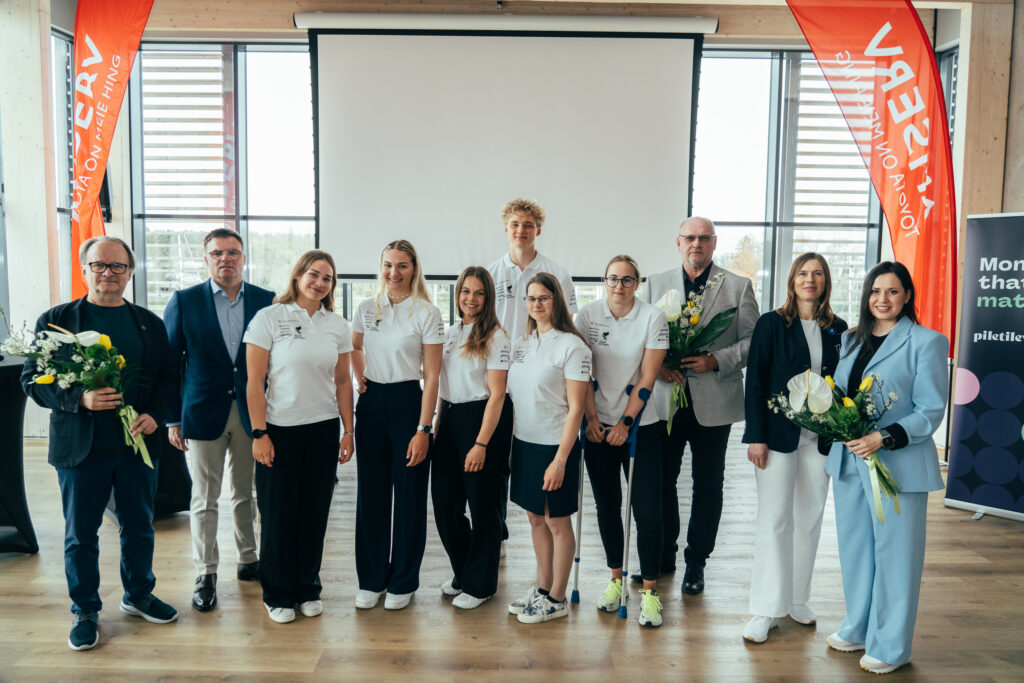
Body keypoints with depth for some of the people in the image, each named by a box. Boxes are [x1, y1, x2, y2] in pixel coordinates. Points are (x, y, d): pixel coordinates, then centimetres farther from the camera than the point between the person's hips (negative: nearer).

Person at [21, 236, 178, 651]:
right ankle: (85, 612, 27)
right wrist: (80, 399, -19)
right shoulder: (55, 320, 0)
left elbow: (167, 377, 7)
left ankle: (138, 595, 34)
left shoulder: (149, 324, 7)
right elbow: (32, 380, -3)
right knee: (80, 534, 10)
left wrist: (155, 415, -10)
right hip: (80, 446, -2)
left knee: (139, 527, 14)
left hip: (137, 443, 2)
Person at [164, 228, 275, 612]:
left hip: (252, 413, 2)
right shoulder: (184, 302, -2)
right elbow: (168, 362, 0)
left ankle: (248, 560, 30)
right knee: (204, 498, 7)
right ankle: (205, 575, 19)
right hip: (204, 413, -1)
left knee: (247, 493, 14)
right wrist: (173, 418, -3)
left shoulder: (267, 302, 1)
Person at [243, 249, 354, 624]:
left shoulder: (338, 326, 7)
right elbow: (255, 381, -6)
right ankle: (278, 595, 22)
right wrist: (259, 434, -10)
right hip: (279, 429, -3)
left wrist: (348, 431, 6)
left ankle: (308, 589, 26)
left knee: (315, 512, 9)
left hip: (323, 429, 3)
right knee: (278, 514, 4)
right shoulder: (269, 318, -4)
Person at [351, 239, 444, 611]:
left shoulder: (427, 313, -7)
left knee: (409, 496, 4)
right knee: (370, 494, 9)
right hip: (371, 403, 4)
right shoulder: (366, 308, 5)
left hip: (408, 403, -4)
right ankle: (371, 579, 24)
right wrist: (360, 380, 9)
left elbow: (431, 376, -10)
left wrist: (423, 430, -15)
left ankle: (403, 582, 20)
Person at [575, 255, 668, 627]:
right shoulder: (588, 315, 0)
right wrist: (591, 419, -6)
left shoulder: (653, 317, -5)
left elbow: (647, 377, -8)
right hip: (598, 425, 2)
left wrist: (625, 423, -10)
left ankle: (649, 590, 10)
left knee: (648, 512, -3)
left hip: (640, 426, -2)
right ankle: (616, 578, 26)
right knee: (607, 506, 10)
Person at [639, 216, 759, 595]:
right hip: (664, 401, 2)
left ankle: (696, 562, 25)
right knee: (660, 481, 9)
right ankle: (662, 556, 27)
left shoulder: (738, 287, 4)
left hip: (713, 404, -1)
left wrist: (717, 361, -16)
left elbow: (753, 340, -1)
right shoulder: (655, 284, 9)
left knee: (707, 486, 9)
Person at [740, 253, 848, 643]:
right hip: (779, 435, -3)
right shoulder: (771, 324, -2)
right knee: (774, 520, -1)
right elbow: (755, 383, -5)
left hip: (821, 437, 4)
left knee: (809, 520, 11)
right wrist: (756, 437, -11)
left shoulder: (838, 329, 7)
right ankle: (767, 610, 9)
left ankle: (796, 599, 27)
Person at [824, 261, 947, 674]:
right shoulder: (851, 339, 12)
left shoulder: (926, 342, -5)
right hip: (848, 459, 6)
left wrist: (885, 438, -21)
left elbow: (931, 411, -9)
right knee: (854, 546, 14)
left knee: (893, 551, 3)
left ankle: (890, 645, 18)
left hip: (898, 463, -5)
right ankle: (857, 628, 31)